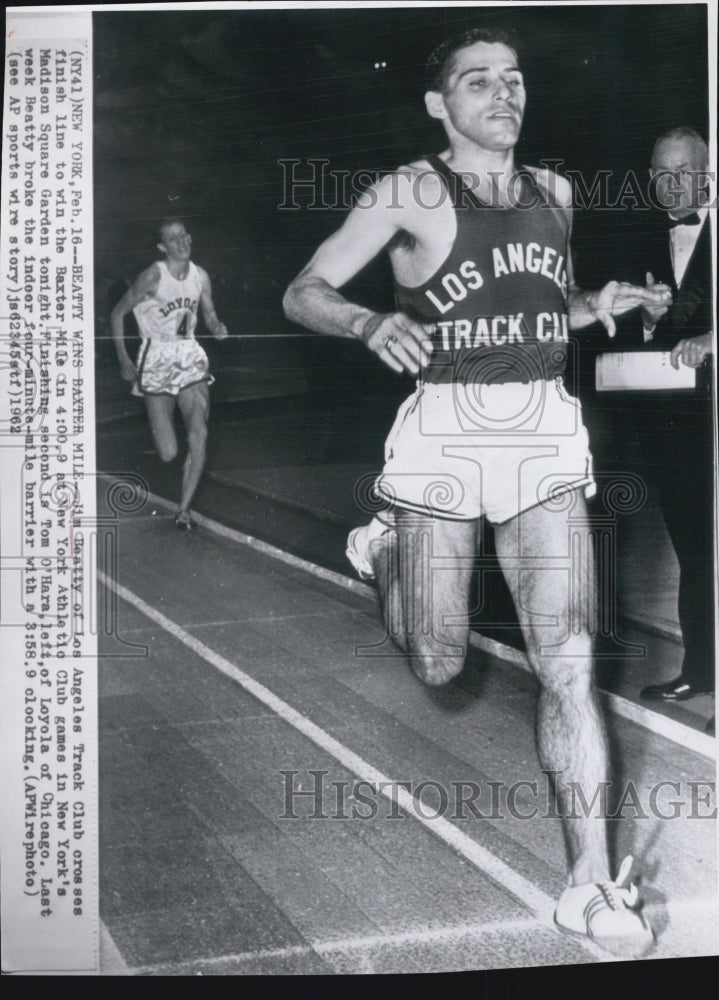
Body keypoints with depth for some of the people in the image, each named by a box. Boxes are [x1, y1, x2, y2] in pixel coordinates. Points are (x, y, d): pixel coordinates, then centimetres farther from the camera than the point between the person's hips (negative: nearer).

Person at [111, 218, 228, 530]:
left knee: (199, 433, -16)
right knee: (168, 453, -5)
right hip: (157, 359, -4)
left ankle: (184, 510, -5)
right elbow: (117, 313, -5)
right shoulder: (153, 277, -13)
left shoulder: (200, 276, 2)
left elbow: (209, 314, 15)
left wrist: (217, 327, -9)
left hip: (190, 356, 4)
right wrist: (123, 360, -8)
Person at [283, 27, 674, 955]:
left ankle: (591, 885, 3)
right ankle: (384, 551, 38)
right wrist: (369, 322, -26)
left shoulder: (554, 192, 14)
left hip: (546, 436, 4)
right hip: (446, 435, -3)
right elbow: (302, 294, -5)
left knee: (569, 660, -6)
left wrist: (599, 304, 6)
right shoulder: (411, 192, -2)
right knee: (438, 666, 6)